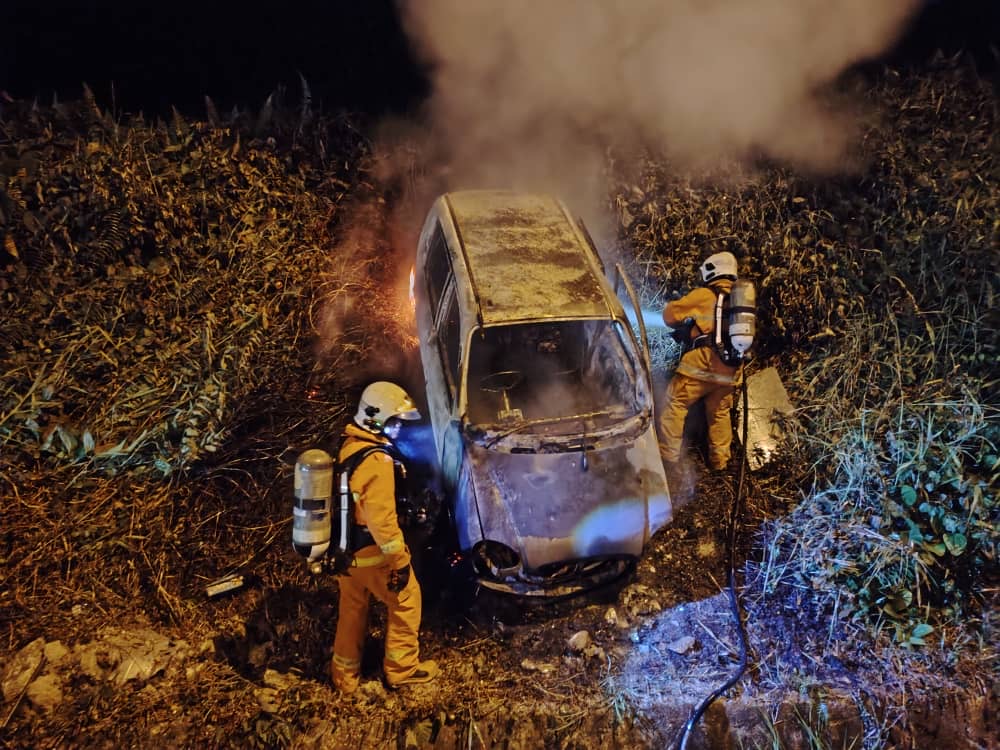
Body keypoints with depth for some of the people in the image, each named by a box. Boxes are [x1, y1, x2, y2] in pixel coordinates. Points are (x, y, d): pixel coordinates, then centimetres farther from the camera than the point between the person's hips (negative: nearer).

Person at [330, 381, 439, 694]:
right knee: (406, 600, 12)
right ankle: (402, 668, 25)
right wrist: (400, 561, -17)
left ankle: (345, 676, 34)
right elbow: (381, 518, -26)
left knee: (352, 610, 21)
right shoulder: (377, 460, -25)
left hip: (346, 548, 8)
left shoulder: (347, 447, 2)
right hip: (372, 552, -8)